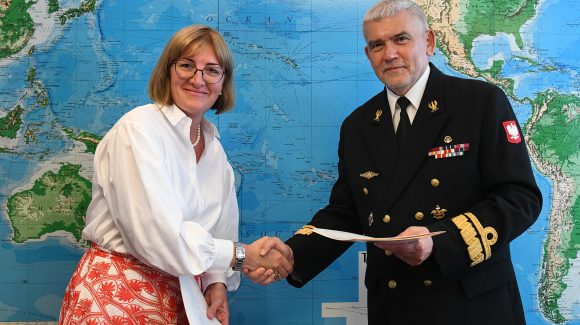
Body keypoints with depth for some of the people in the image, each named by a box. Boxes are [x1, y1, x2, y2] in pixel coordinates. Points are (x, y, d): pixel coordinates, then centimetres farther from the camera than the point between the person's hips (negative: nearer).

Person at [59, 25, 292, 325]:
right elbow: (156, 234, -23)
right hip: (119, 296, -6)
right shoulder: (138, 128, -15)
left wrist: (217, 282, -10)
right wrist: (244, 255, -17)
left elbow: (218, 231, 9)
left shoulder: (214, 148, 6)